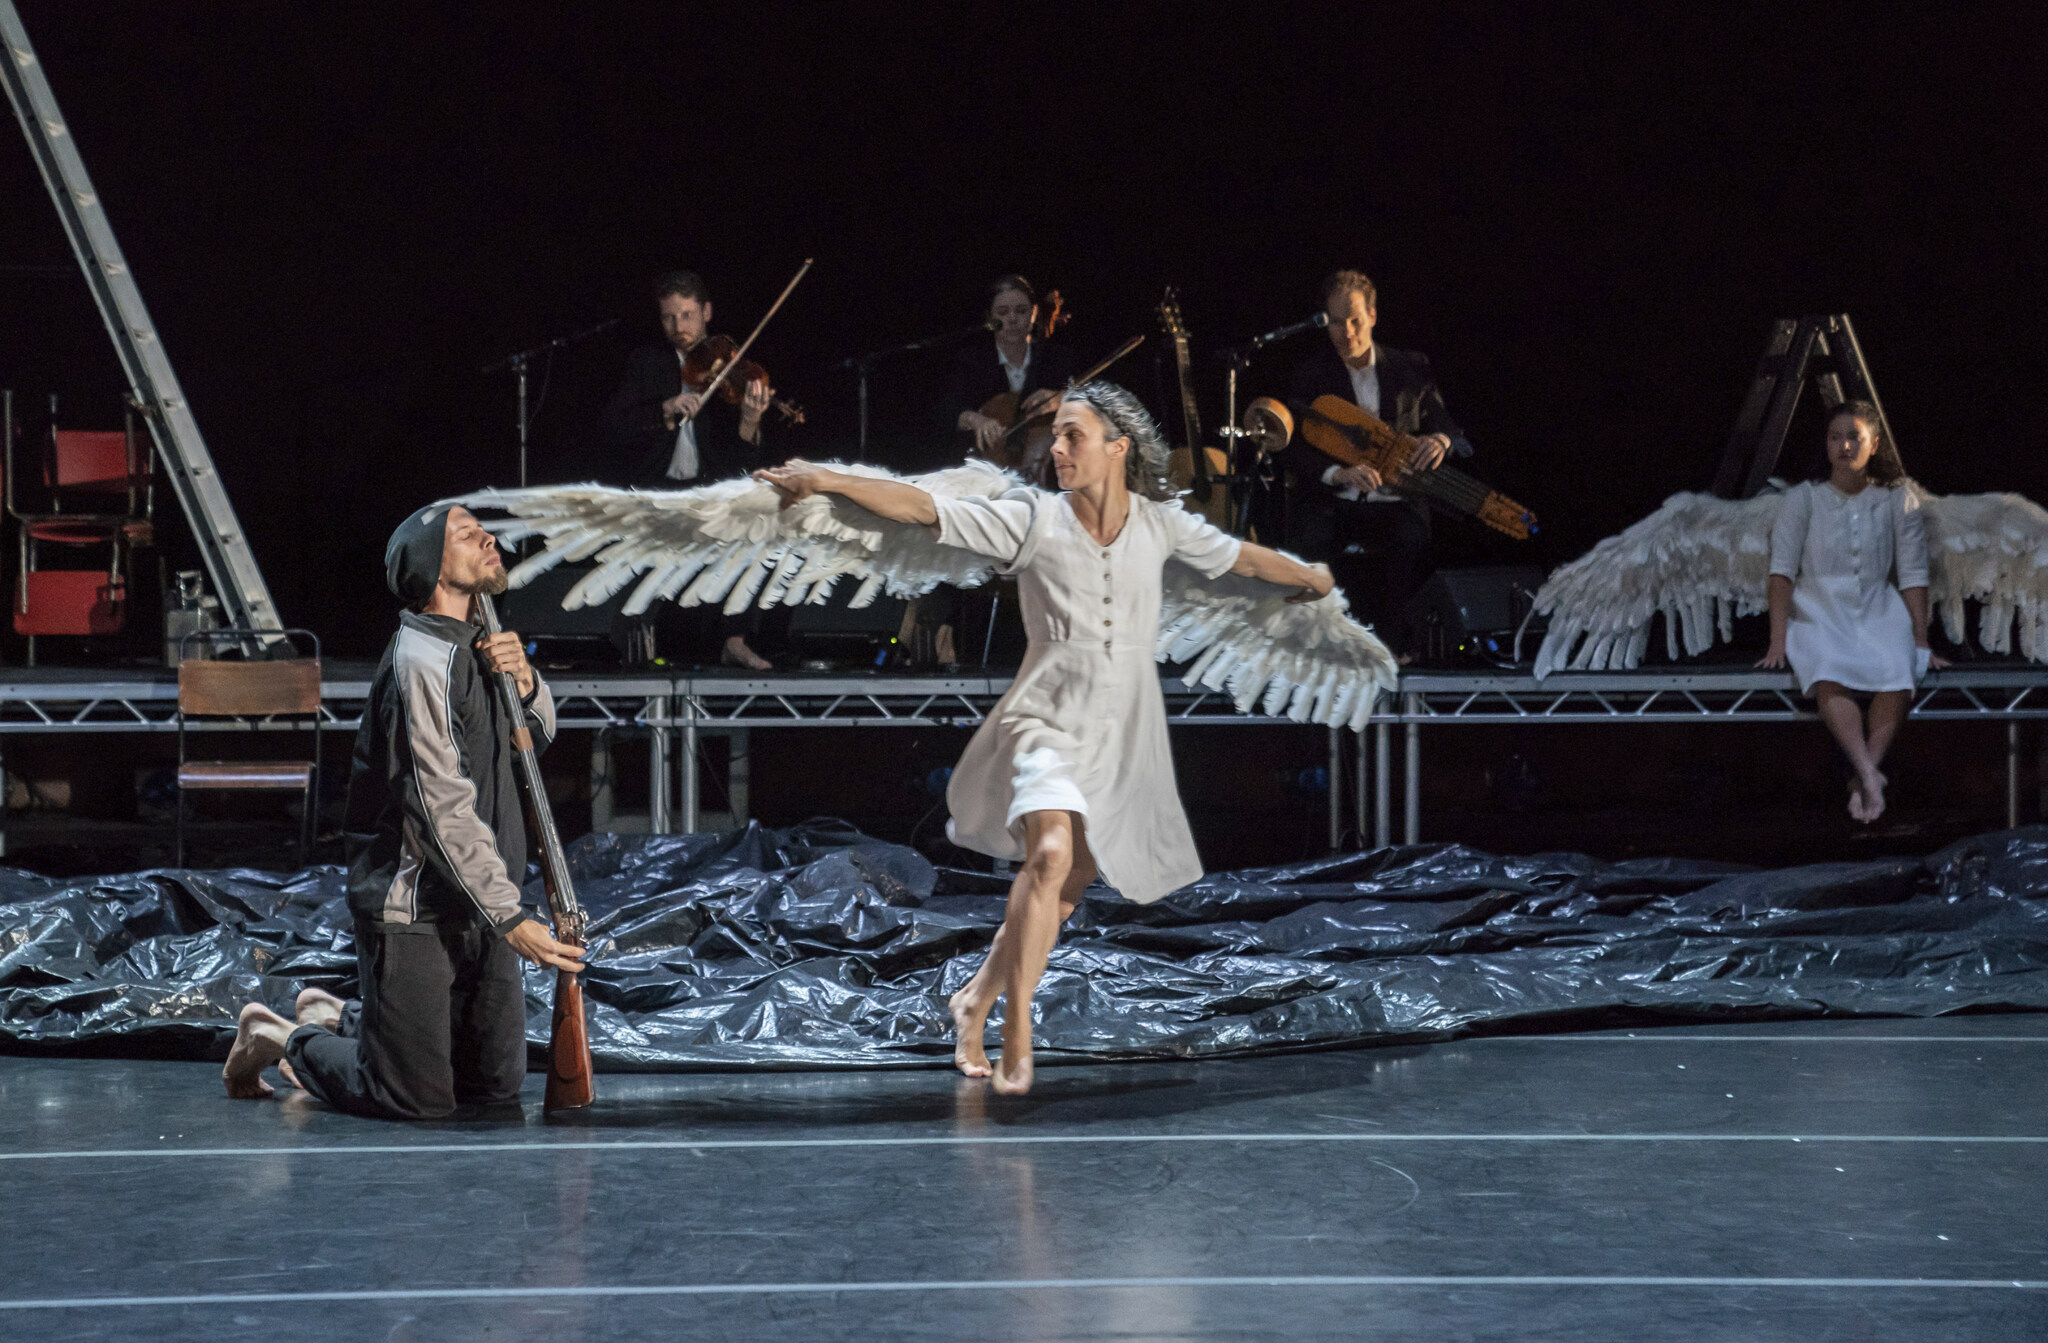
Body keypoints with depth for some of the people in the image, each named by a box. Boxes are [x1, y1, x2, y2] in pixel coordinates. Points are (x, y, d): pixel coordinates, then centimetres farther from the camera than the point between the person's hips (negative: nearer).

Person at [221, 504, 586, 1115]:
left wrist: (524, 681, -7)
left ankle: (338, 1018, 34)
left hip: (474, 905, 9)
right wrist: (510, 917, -25)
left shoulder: (473, 643, 10)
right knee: (417, 1099, -6)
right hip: (412, 909, -9)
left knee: (496, 1082, 17)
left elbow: (537, 735, 17)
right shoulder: (423, 660, -19)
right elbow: (444, 808, -24)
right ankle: (283, 1038, 18)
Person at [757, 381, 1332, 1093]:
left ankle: (976, 999, 33)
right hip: (1047, 722, -4)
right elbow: (924, 509, -15)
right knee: (1051, 853, -28)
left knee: (1058, 896, 9)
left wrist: (1307, 575, 37)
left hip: (1122, 739, 4)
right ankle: (1017, 1033, -22)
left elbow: (1236, 554, 21)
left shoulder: (1158, 524, 3)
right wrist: (830, 480, -27)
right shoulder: (1034, 519, -7)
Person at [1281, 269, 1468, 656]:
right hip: (1330, 503, 0)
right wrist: (1339, 473, -25)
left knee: (1413, 537, -34)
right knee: (1313, 538, -34)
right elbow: (1291, 447, -5)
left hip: (1394, 503, 1)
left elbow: (1449, 429, 14)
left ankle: (1397, 644, -21)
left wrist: (1440, 439, -13)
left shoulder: (1411, 367, 11)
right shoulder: (1310, 374, 6)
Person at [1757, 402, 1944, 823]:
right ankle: (1869, 776, -45)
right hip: (1819, 612, -1)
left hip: (1879, 613, 1)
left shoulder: (1896, 500, 9)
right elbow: (1782, 571, -2)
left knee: (1897, 673, -33)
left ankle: (1862, 781, -37)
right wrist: (1778, 642, -12)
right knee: (1829, 676, -35)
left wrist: (1922, 642, 0)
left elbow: (1912, 575, 7)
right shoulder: (1803, 499, 5)